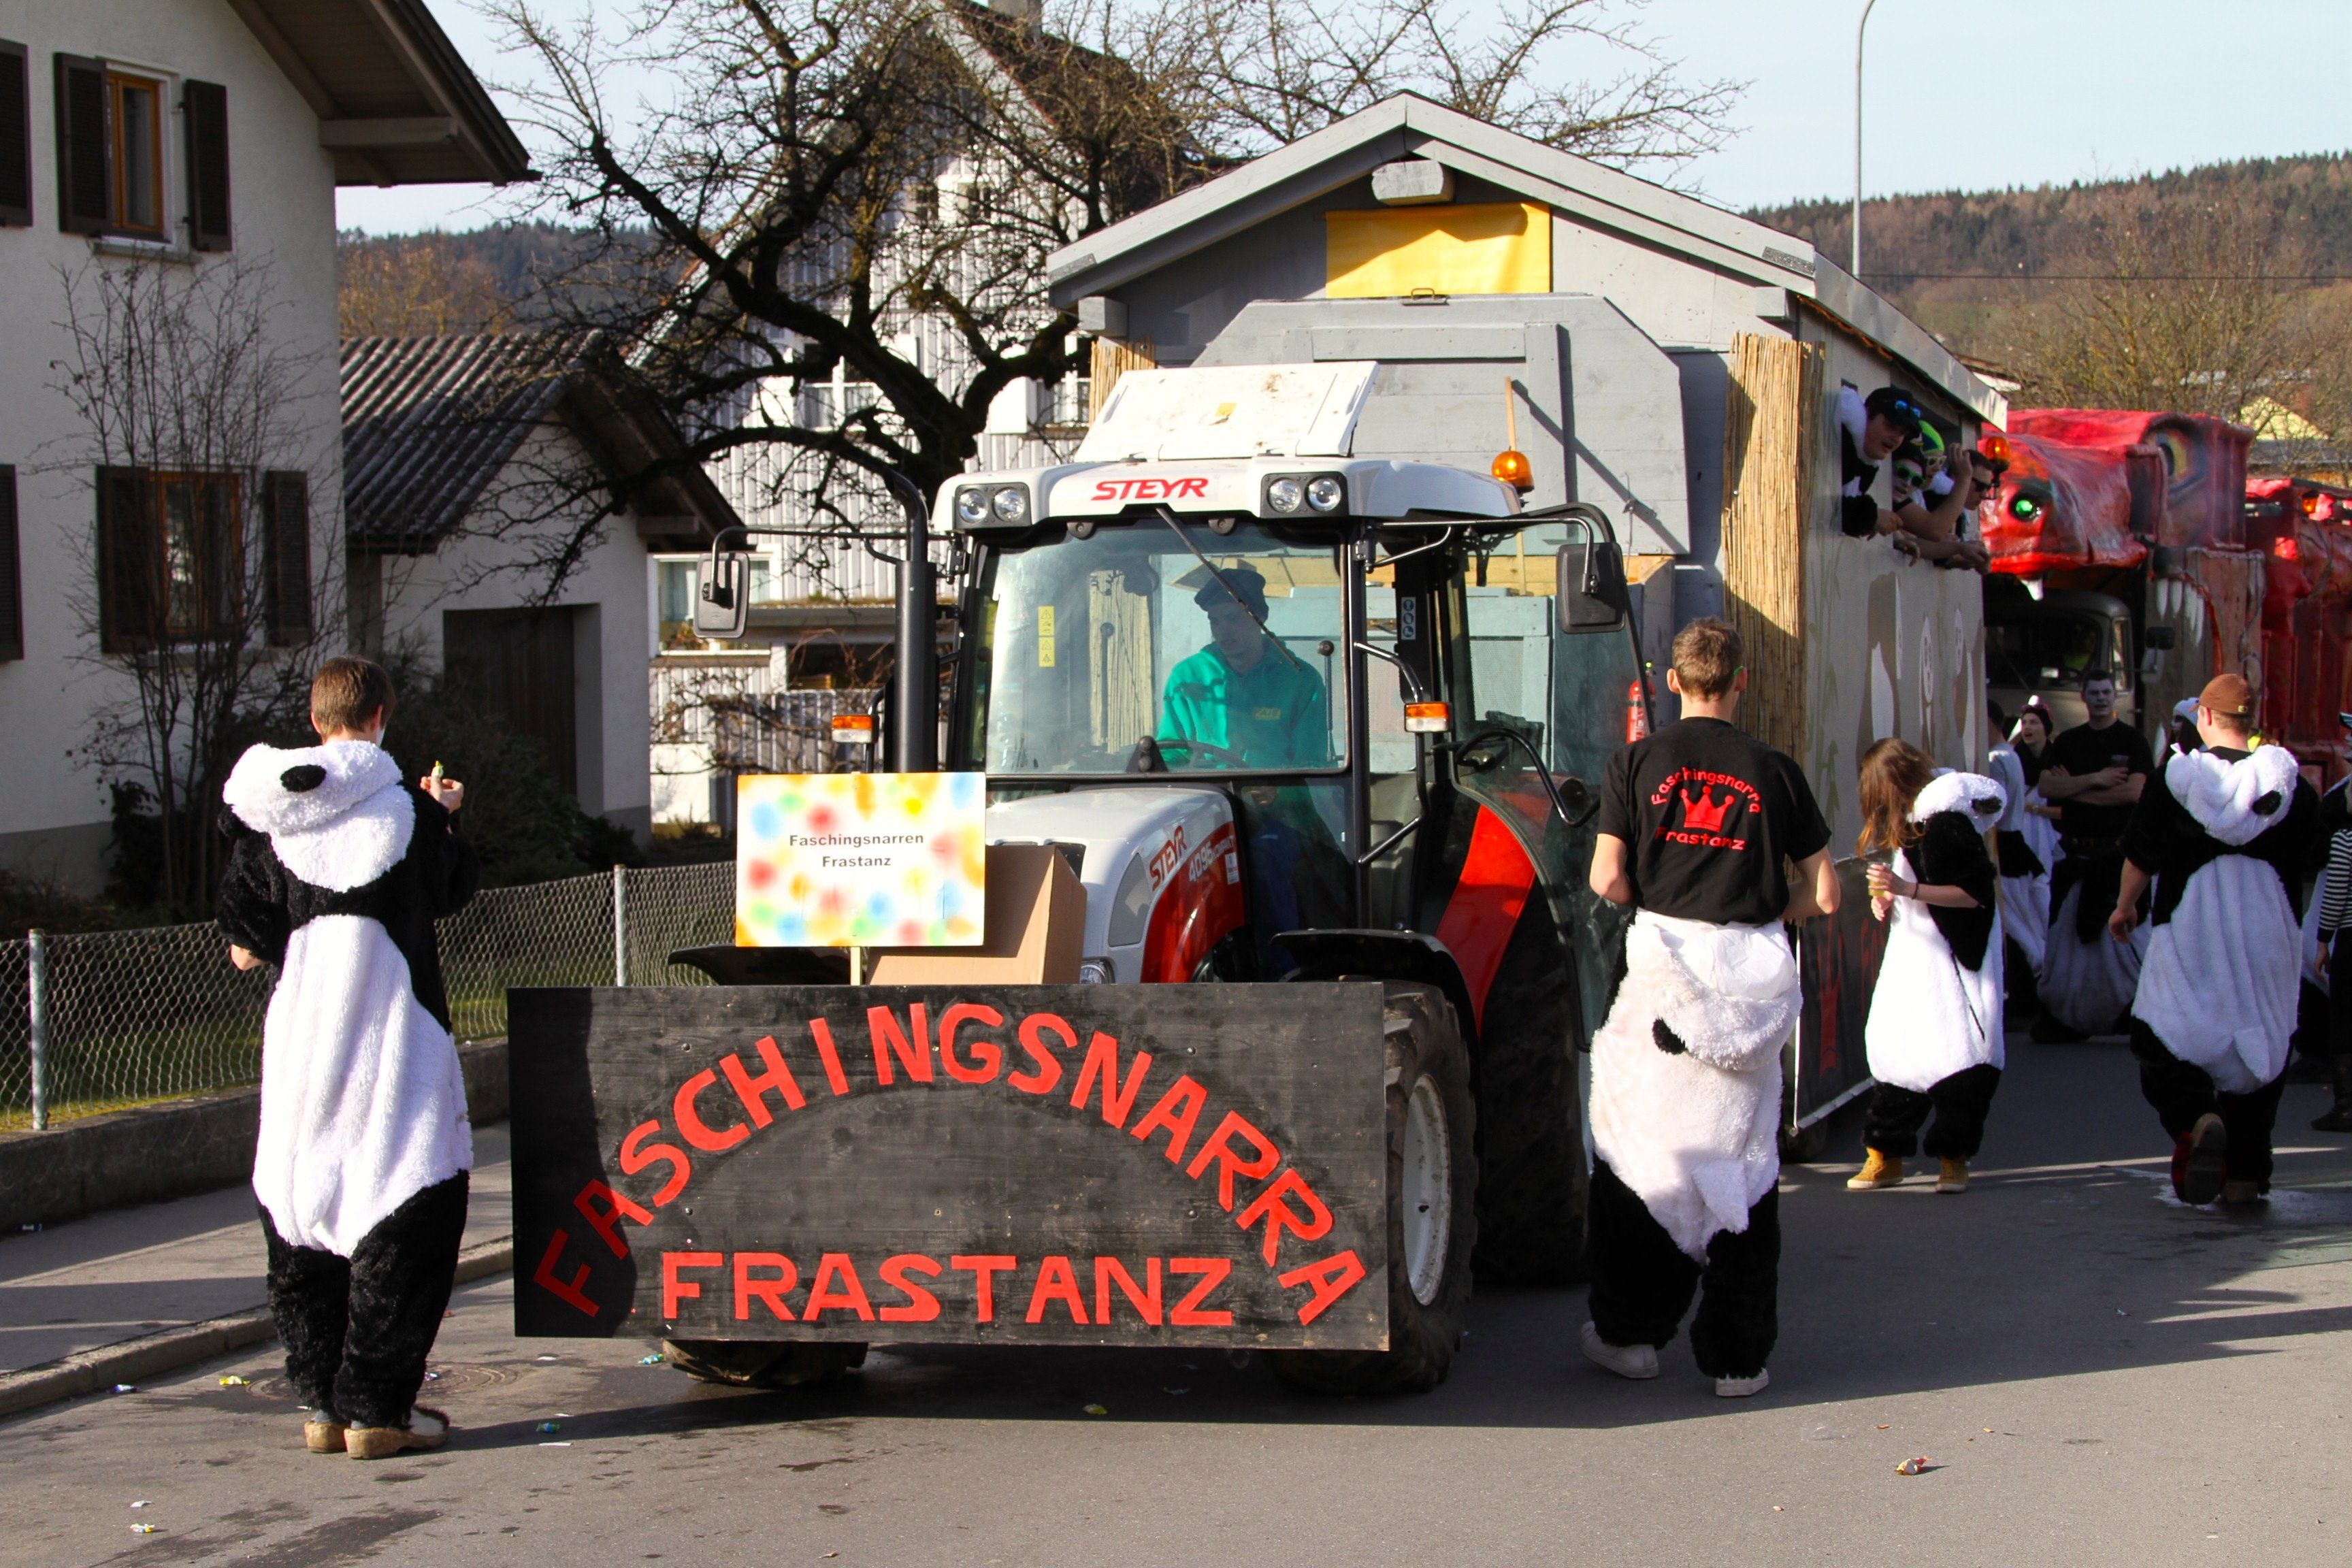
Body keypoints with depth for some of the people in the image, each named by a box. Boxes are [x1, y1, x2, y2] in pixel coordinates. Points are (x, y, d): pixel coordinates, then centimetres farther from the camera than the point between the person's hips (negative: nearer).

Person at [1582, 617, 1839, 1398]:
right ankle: (1738, 1355, 7)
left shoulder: (1637, 764, 1)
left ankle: (1630, 1333, 16)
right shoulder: (1774, 772, 3)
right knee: (1744, 1158, 6)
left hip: (1663, 957, -1)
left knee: (1639, 1148, 11)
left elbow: (1607, 880, -4)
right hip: (1753, 974, 1)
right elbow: (1823, 895, 4)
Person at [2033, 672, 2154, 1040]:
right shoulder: (2068, 742, 11)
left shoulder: (2132, 741, 1)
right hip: (2075, 851, 4)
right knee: (2066, 931, 3)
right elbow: (2047, 787, -1)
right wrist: (2095, 779, -12)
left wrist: (2074, 788, -6)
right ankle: (2063, 1015, 8)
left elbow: (2134, 791, -12)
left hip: (2119, 853, -4)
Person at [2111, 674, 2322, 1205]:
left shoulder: (2176, 777, -5)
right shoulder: (2292, 783, 1)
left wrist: (2125, 906, 21)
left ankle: (2195, 1118, -24)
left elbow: (2140, 856, 3)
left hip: (2190, 928, -2)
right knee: (2261, 1041, 12)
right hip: (2270, 935, 2)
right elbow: (2307, 864, 11)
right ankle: (2245, 1173, 10)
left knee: (2159, 1043, 5)